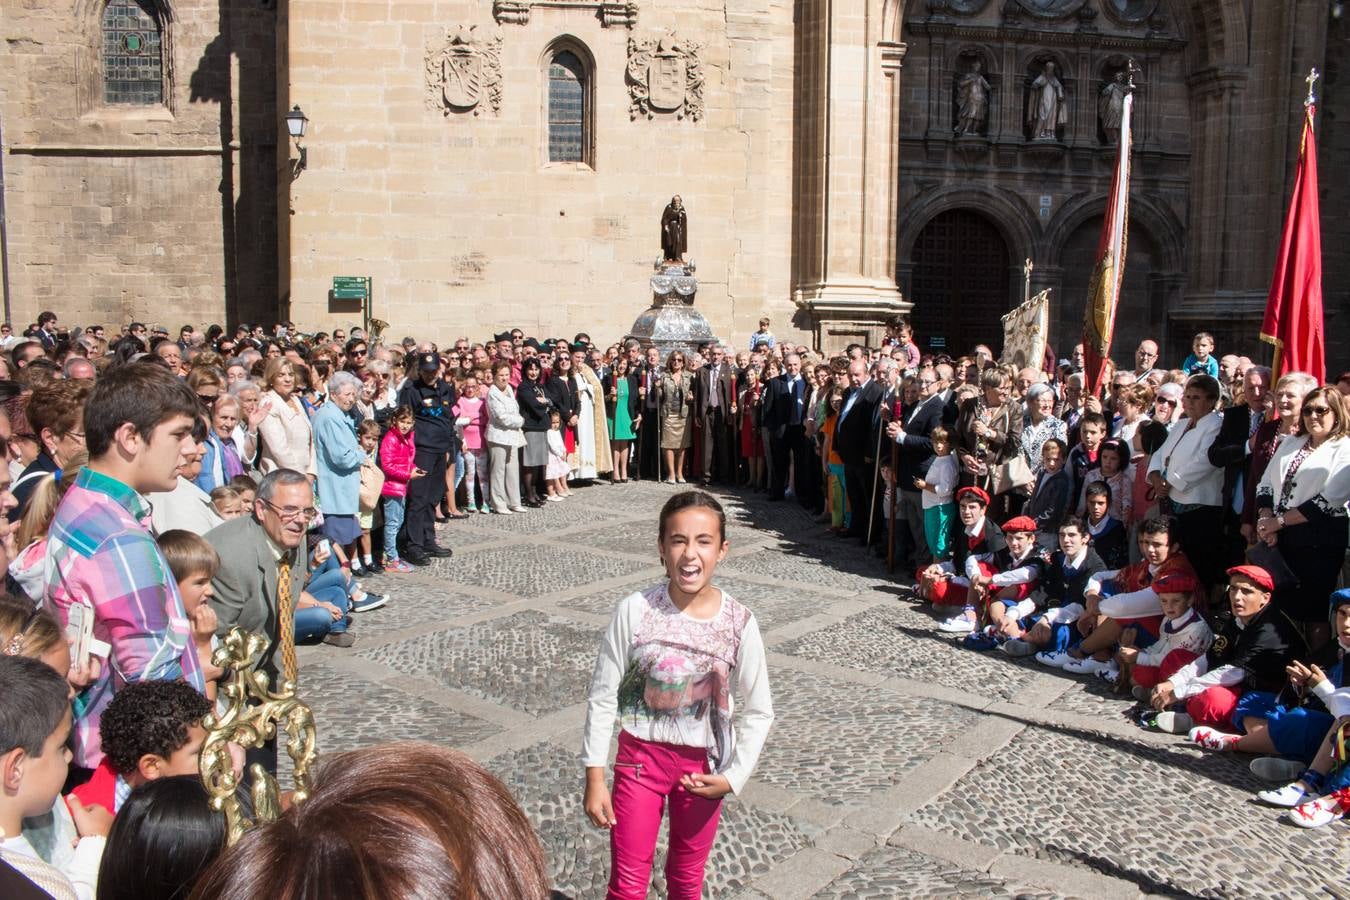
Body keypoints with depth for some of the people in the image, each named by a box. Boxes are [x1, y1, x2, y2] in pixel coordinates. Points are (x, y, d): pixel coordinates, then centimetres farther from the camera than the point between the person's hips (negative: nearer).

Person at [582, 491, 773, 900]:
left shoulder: (739, 623, -15)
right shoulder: (634, 610, -18)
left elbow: (759, 711, -3)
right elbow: (602, 697, -9)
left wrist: (734, 776, -11)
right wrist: (594, 777, -7)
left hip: (702, 766, 1)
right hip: (640, 757, -1)